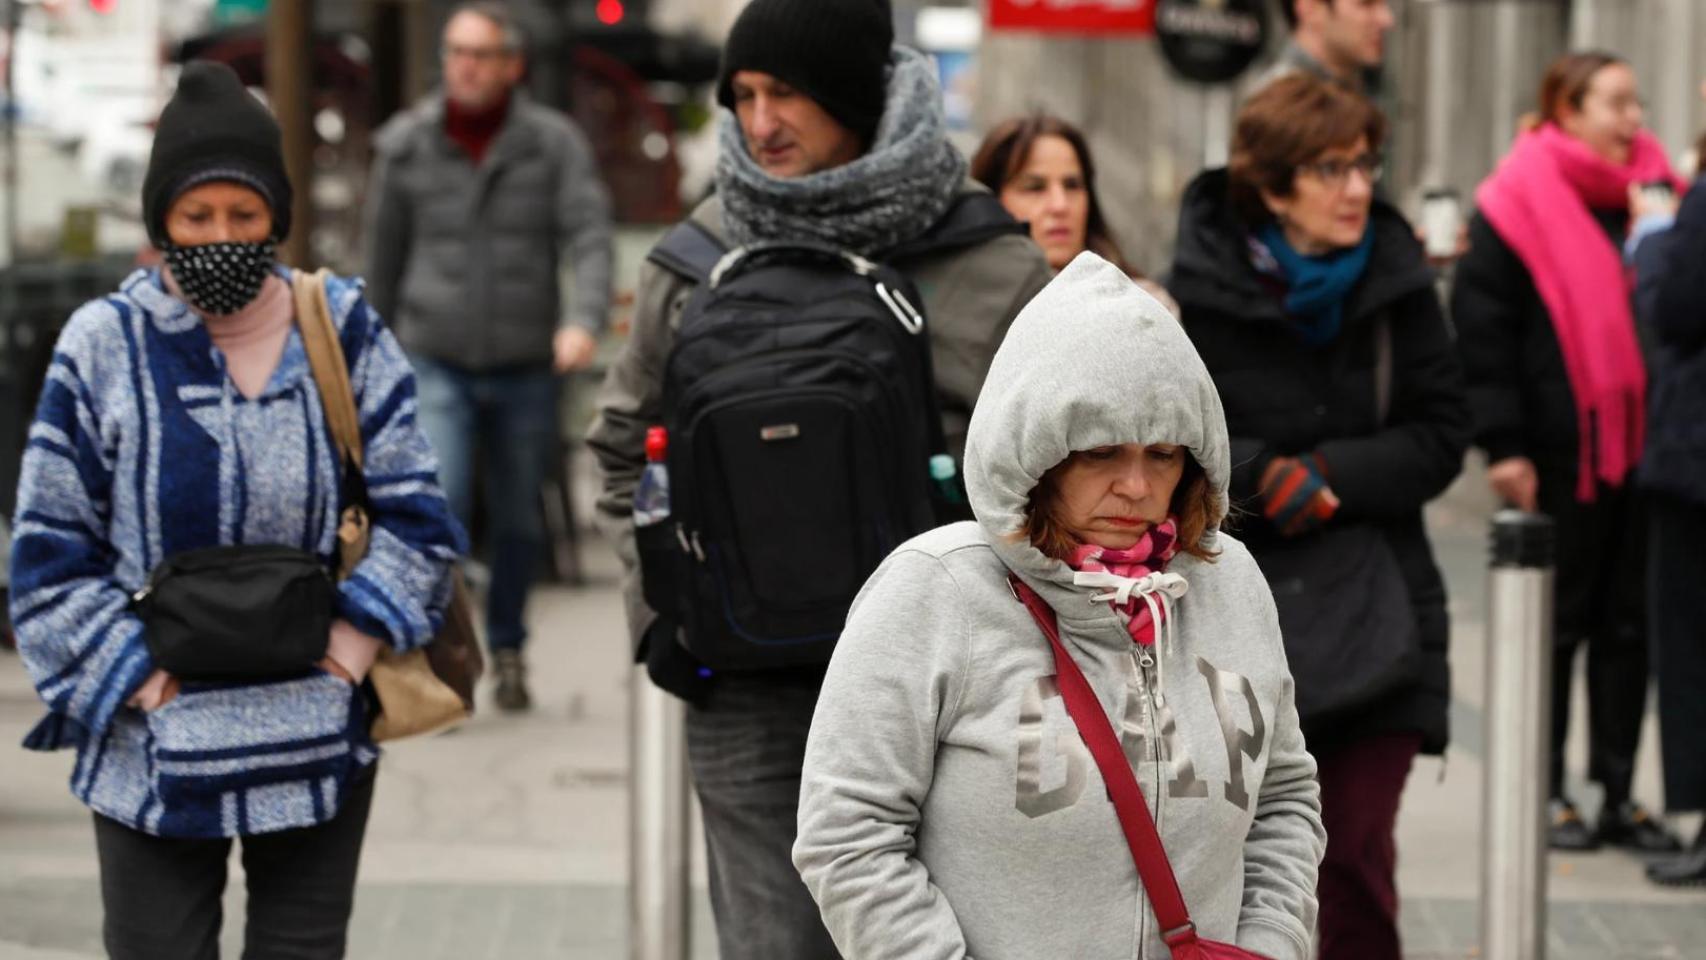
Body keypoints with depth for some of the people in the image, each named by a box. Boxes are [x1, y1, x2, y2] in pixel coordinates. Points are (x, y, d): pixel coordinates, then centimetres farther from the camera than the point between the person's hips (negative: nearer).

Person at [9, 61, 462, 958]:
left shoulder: (342, 332, 2)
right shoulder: (105, 346, -3)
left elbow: (412, 512, 4)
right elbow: (50, 554, -1)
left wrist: (355, 641, -8)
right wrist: (137, 677, -9)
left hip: (317, 741, 2)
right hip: (152, 748, -1)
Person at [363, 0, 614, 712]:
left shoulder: (554, 142, -3)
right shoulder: (406, 146, 0)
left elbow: (589, 235, -13)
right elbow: (385, 251, 11)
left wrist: (585, 319, -31)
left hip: (525, 366, 1)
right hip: (437, 364, -1)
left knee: (519, 520, 11)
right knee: (440, 507, -17)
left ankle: (507, 651, 31)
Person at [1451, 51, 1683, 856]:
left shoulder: (1651, 192, 9)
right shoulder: (1520, 206, -7)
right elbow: (1480, 326, -9)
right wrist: (1502, 445, -12)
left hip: (1640, 449, 5)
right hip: (1560, 454, -5)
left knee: (1629, 626, 9)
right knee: (1555, 623, 5)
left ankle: (1619, 794, 16)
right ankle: (1546, 794, 15)